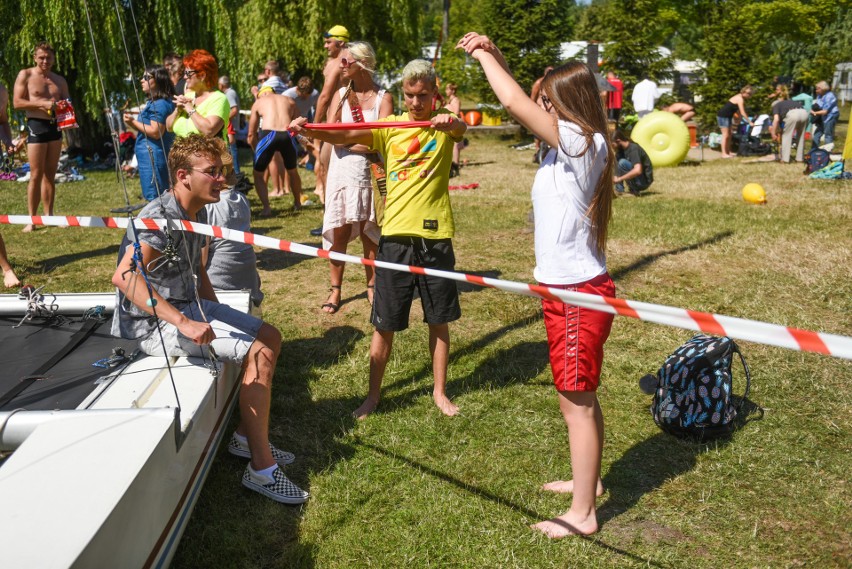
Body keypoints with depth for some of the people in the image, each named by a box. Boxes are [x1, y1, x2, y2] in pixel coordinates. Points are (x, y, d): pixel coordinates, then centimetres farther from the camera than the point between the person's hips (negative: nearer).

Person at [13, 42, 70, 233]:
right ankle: (31, 219, -4)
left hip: (55, 126, 5)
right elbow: (17, 102, -5)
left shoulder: (60, 80, 15)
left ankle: (48, 216, 12)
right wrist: (42, 104, -17)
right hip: (37, 126, -5)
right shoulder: (25, 75, 2)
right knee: (36, 175, -8)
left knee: (50, 174, 7)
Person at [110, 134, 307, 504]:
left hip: (187, 307, 10)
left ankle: (247, 438, 16)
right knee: (258, 352, -21)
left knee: (270, 337, 7)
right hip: (155, 323, -10)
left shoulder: (197, 213, 9)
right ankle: (261, 470, -12)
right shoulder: (159, 218, -21)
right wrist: (183, 323, -38)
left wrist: (218, 316, 11)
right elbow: (124, 276, -35)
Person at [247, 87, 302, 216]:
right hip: (287, 135, 2)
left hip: (268, 135, -2)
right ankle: (297, 203, 41)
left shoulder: (258, 102, 22)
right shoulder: (289, 101, 27)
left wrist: (256, 152, 31)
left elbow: (251, 134, 20)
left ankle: (266, 208, -1)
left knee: (258, 174, 14)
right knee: (293, 171, 27)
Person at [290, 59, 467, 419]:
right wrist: (307, 131, -27)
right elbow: (342, 137, -9)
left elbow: (463, 128, -21)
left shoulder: (445, 126, 2)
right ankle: (373, 395, 22)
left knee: (439, 320, 11)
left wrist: (450, 121, -45)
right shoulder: (390, 127, 3)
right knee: (385, 324, 6)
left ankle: (440, 391, 28)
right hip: (396, 234, 1)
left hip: (435, 235, 0)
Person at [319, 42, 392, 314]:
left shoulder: (383, 98, -1)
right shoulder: (341, 95, 7)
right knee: (339, 231, 4)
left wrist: (345, 139, -12)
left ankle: (372, 286, 20)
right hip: (342, 171, 2)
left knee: (369, 231, 6)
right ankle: (335, 290, 15)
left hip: (370, 172, -2)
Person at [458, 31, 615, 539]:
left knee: (577, 402, 1)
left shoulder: (582, 142, -16)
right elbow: (524, 101, 20)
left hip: (578, 293, -10)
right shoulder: (571, 144, 9)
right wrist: (495, 56, 8)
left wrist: (484, 56, -6)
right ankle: (589, 480, 39)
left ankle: (582, 514, 15)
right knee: (581, 397, 21)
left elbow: (514, 102, -22)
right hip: (569, 288, 10)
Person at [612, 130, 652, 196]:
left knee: (622, 163, -24)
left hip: (644, 181, -9)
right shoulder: (621, 149, 4)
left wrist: (619, 179, -31)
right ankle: (619, 190, -1)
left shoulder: (633, 149, -23)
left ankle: (634, 191, -15)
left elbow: (638, 170, -35)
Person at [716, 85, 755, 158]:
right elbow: (743, 113, -18)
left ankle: (728, 152, 16)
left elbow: (739, 111, 18)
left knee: (730, 135, 12)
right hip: (723, 116, -10)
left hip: (727, 117, 10)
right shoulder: (740, 99, -18)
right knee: (725, 135, -10)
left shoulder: (740, 97, 12)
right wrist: (750, 122, -13)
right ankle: (724, 154, -9)